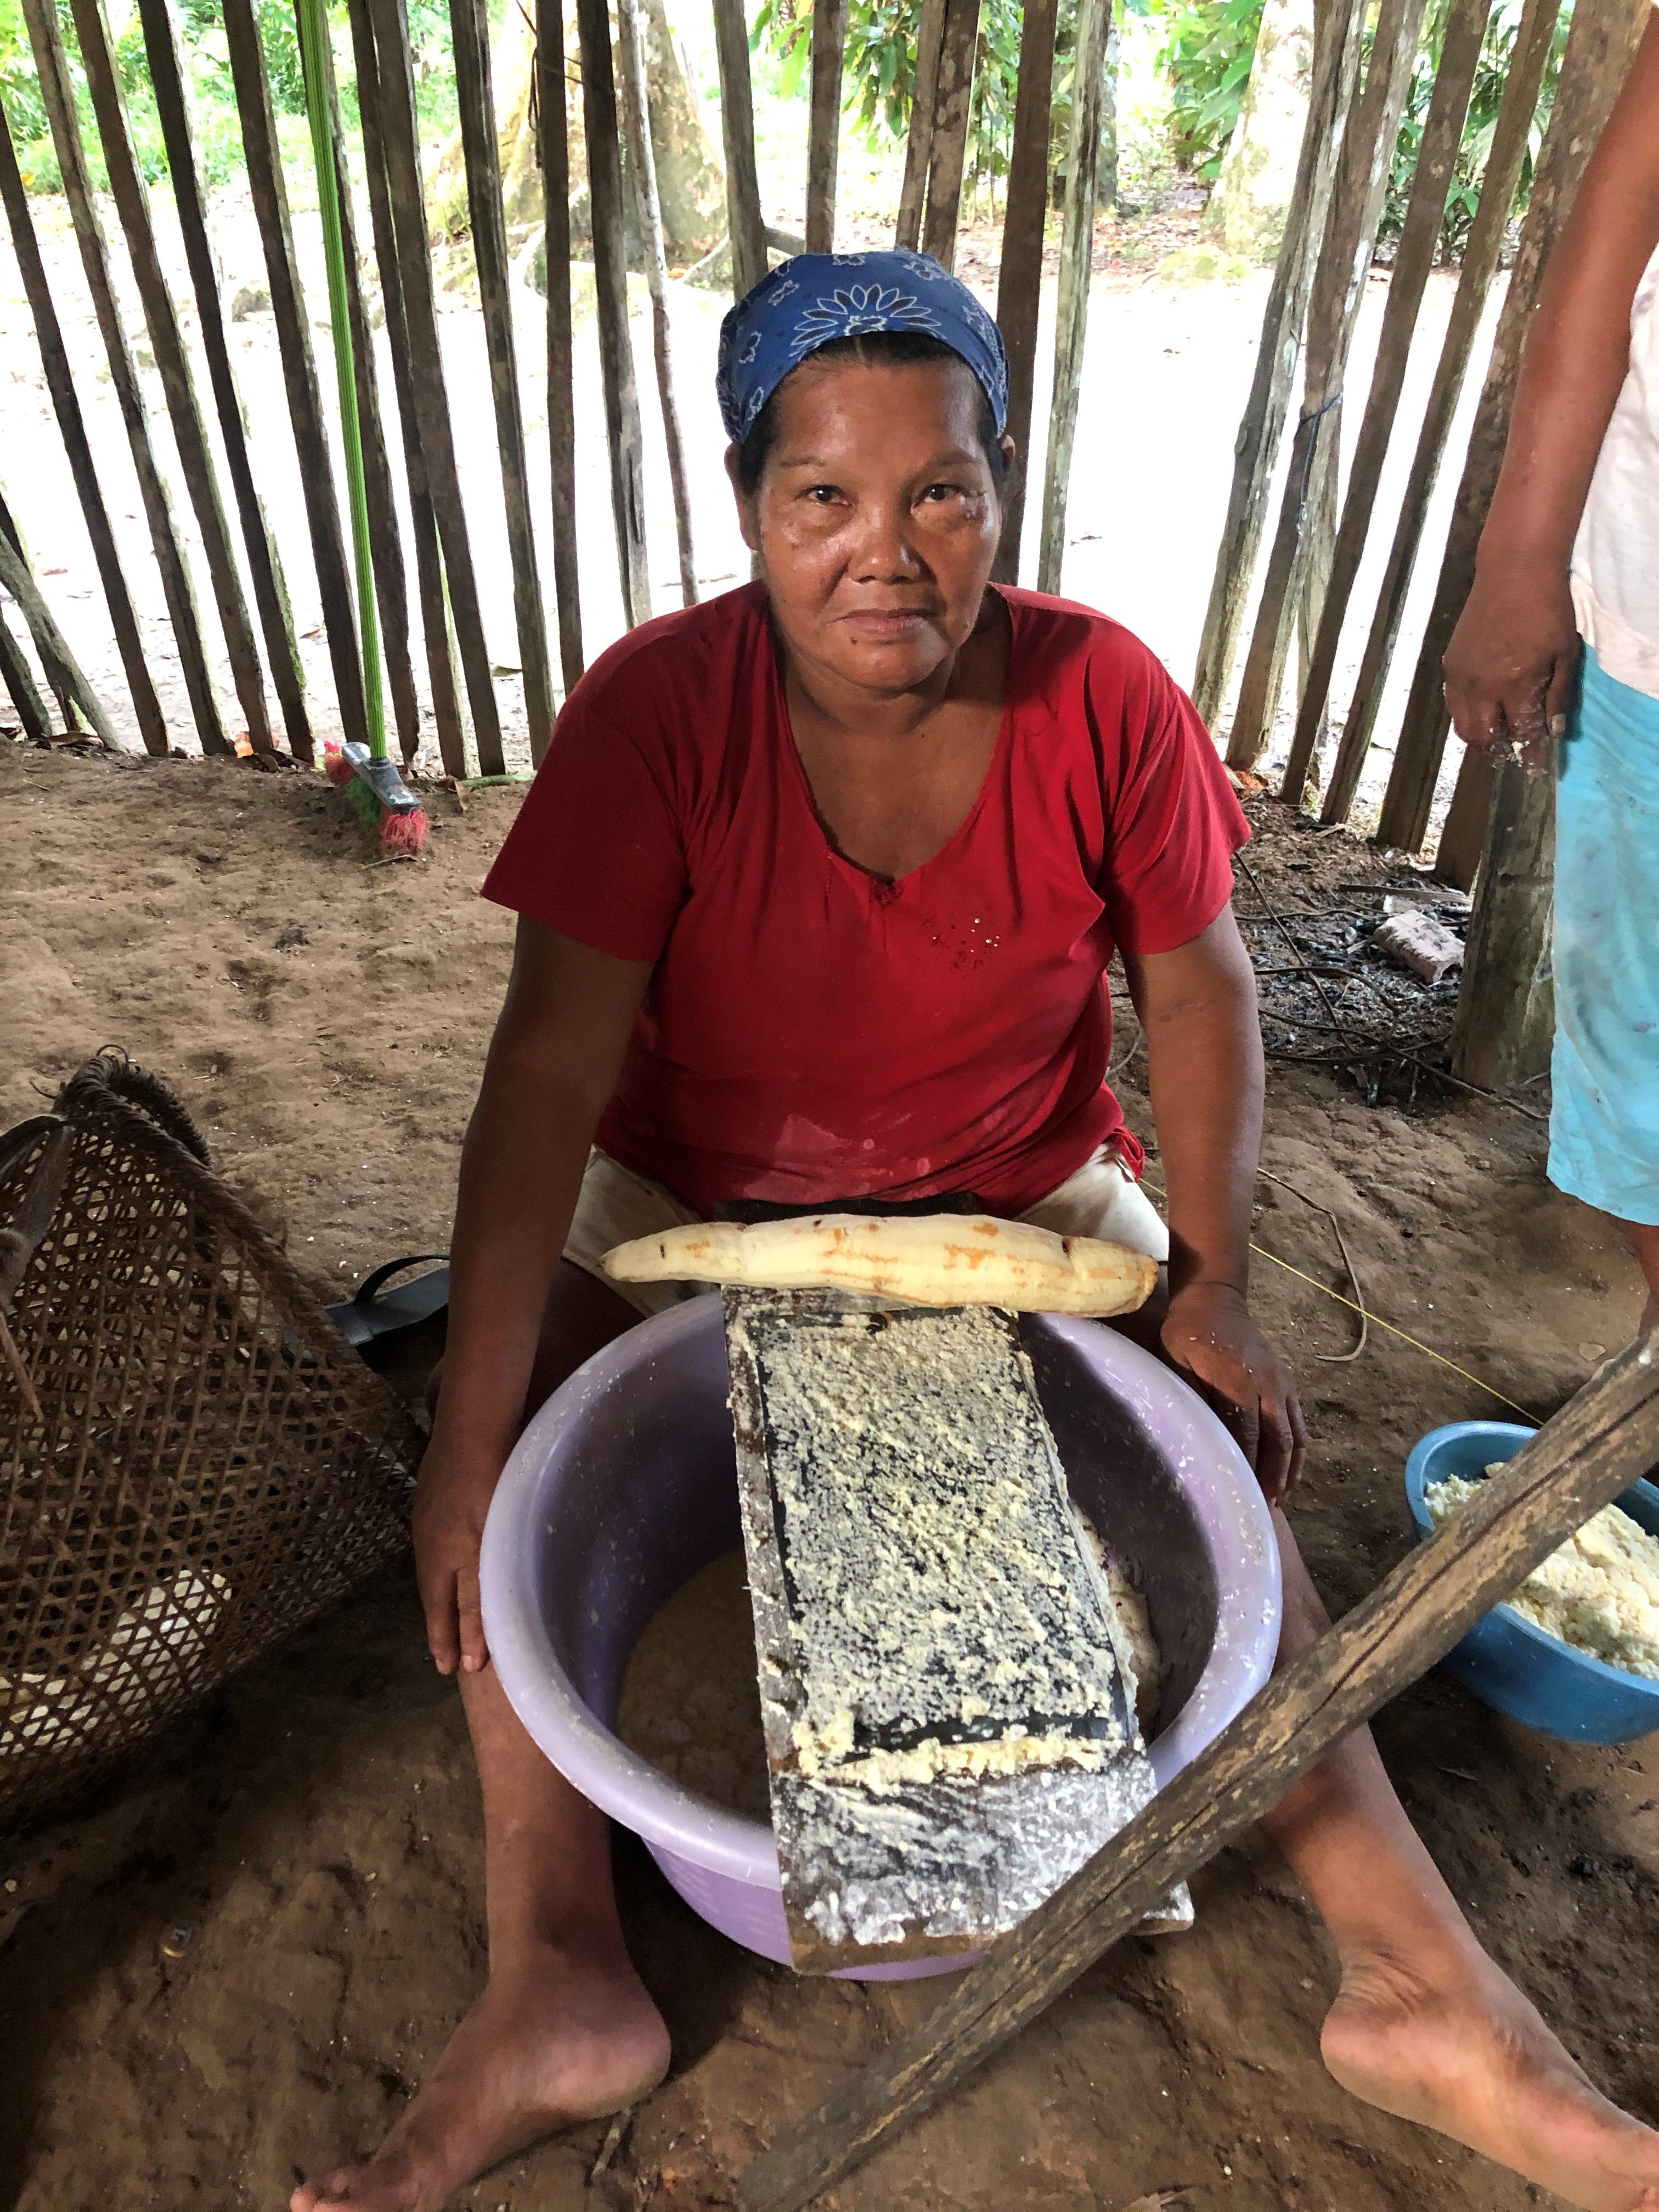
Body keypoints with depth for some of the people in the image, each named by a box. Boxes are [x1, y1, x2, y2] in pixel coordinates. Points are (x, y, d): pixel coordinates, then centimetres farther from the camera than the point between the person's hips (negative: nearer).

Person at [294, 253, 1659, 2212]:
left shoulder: (1104, 698, -16)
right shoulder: (656, 711, -21)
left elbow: (1197, 987, -5)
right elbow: (549, 1070, -25)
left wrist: (1211, 1290, -9)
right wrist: (472, 1426, -29)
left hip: (1025, 1199, 1)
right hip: (695, 1202, 0)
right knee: (510, 1478, -19)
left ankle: (1419, 1983, 1)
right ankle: (557, 1990, -11)